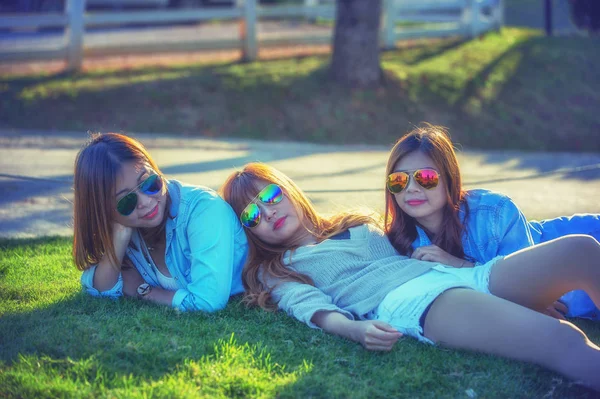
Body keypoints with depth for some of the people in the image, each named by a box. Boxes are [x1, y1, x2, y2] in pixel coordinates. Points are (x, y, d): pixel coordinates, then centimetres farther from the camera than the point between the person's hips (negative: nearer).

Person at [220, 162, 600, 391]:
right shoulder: (276, 271, 21)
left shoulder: (353, 225, 37)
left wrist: (446, 256, 11)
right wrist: (355, 329, -23)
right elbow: (310, 307, 0)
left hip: (455, 274, 7)